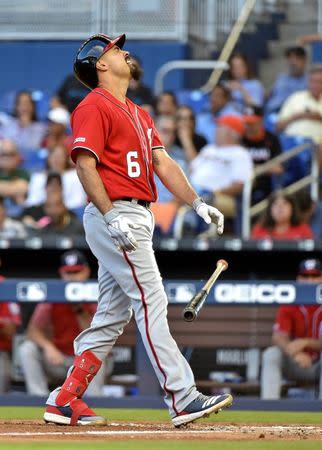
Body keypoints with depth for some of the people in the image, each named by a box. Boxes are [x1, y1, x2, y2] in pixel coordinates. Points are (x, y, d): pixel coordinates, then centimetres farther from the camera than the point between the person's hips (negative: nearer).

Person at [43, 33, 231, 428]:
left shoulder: (138, 114, 23)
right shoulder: (94, 106, -6)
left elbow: (162, 163, 18)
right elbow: (85, 164, -15)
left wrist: (197, 203, 5)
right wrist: (112, 216, -24)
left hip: (135, 219, 10)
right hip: (114, 214, -10)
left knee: (113, 314, 9)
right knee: (151, 302, -13)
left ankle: (66, 401, 12)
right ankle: (182, 398, -16)